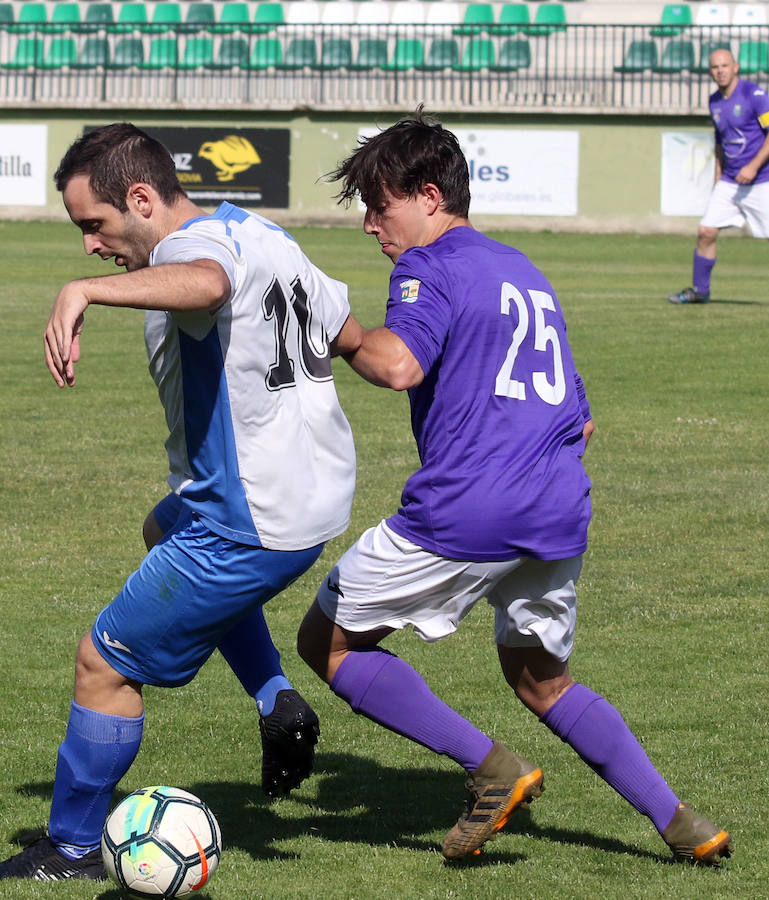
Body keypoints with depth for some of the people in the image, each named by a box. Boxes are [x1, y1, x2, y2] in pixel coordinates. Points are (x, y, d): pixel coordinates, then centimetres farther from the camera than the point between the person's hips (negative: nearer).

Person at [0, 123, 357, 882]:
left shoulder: (195, 244, -23)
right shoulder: (261, 235, 6)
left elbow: (206, 282, -51)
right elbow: (351, 337, 18)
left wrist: (82, 293, -63)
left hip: (248, 529, -10)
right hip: (319, 497, 10)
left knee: (103, 665, 2)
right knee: (168, 529, 39)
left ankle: (70, 854, 16)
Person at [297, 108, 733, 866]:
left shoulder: (430, 267, -2)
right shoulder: (525, 273, 22)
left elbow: (399, 364, -23)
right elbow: (579, 418, 26)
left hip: (461, 518, -8)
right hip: (561, 517, 8)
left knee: (327, 642, 7)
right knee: (541, 680, 27)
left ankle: (493, 771, -3)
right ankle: (681, 824, 16)